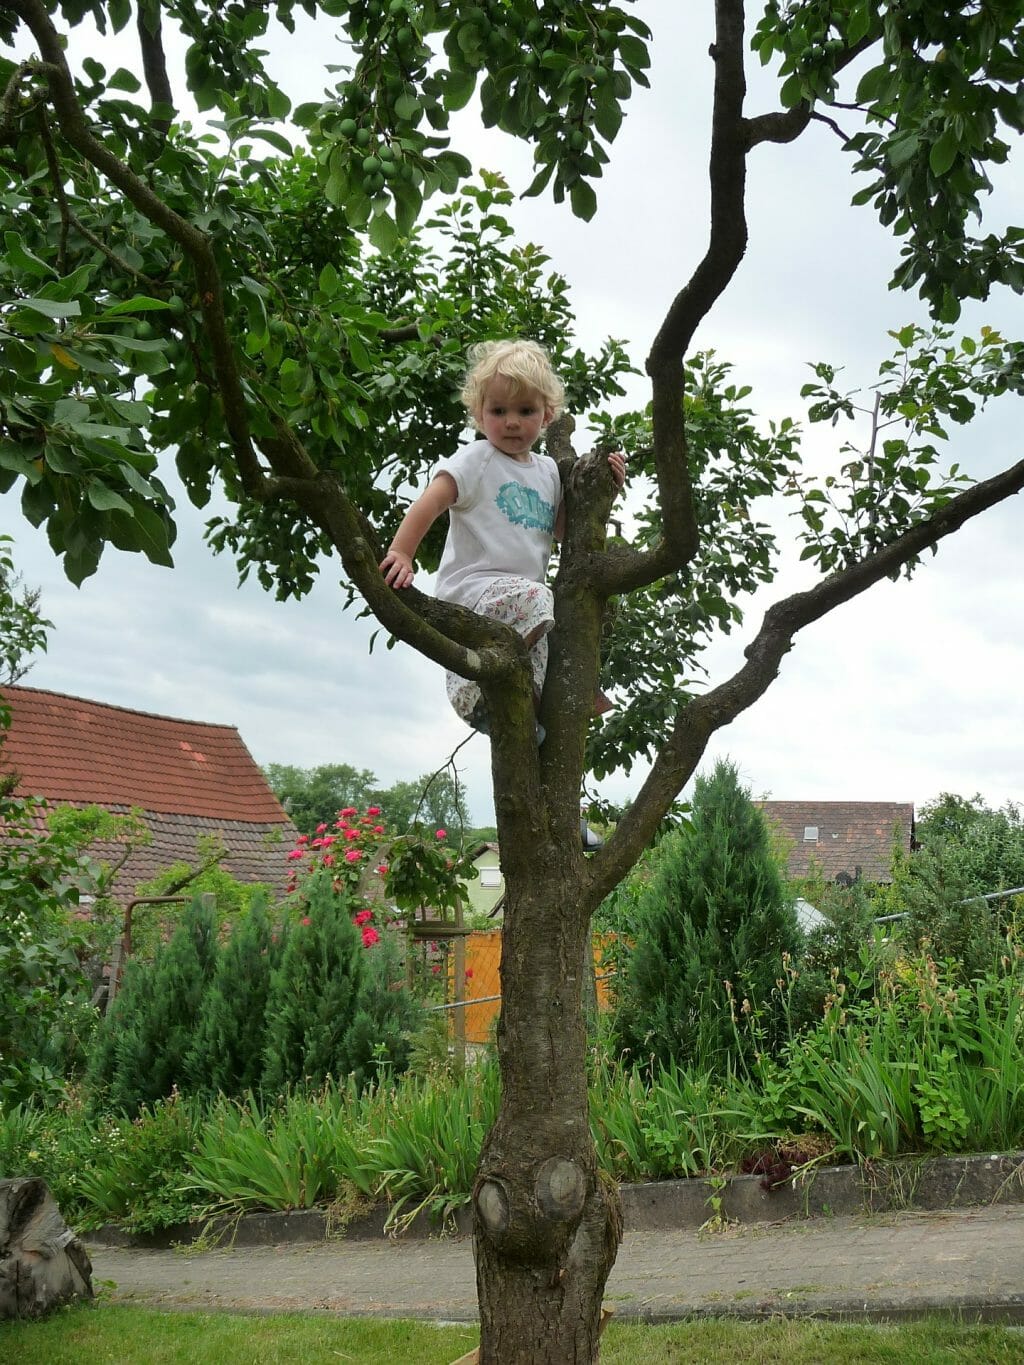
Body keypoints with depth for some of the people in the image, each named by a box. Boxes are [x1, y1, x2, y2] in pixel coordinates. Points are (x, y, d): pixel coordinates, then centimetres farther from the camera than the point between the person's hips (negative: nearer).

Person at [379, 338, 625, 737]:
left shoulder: (548, 470, 18)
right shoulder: (475, 459, -1)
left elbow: (562, 528, 23)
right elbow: (430, 503, -12)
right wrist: (401, 553, -25)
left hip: (523, 591, 8)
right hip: (472, 588, -8)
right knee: (535, 599, -34)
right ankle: (475, 692, -24)